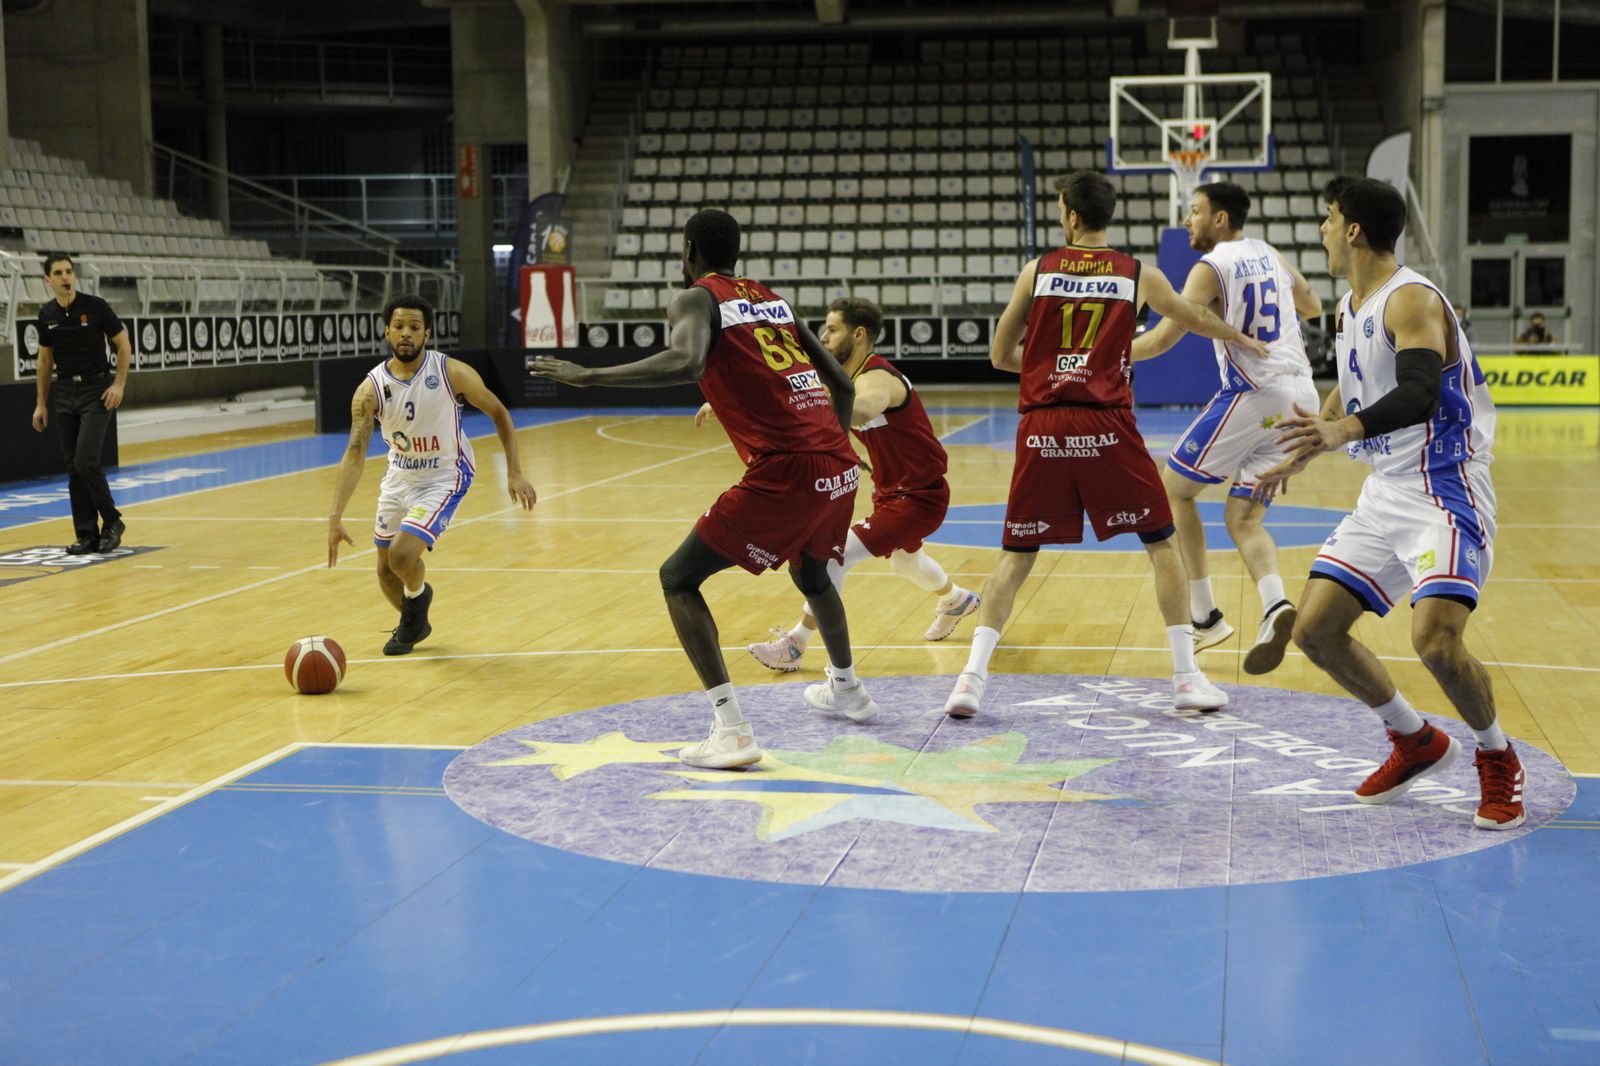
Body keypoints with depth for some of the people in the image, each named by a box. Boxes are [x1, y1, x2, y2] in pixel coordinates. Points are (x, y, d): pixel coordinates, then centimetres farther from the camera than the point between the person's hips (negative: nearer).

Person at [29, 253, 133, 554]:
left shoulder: (95, 306, -9)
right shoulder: (46, 315, 4)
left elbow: (123, 345, -2)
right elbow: (45, 359, 14)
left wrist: (119, 384, -12)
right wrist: (41, 403, 13)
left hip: (96, 390, -5)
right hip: (65, 393, 5)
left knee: (86, 460, -15)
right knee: (74, 466, 3)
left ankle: (112, 521, 2)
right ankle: (87, 535, 8)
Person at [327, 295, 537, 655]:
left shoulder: (452, 373, -21)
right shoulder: (371, 388, -17)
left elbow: (499, 413, -6)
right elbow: (354, 454, -21)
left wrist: (514, 472, -11)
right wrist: (335, 518, -30)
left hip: (444, 477, -4)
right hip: (400, 475, 4)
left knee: (403, 553, -22)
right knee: (386, 571, 12)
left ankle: (417, 596, 14)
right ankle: (414, 623, 43)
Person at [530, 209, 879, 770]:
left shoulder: (696, 299, 2)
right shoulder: (775, 300, 23)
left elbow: (686, 362, -21)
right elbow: (841, 384, 23)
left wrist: (587, 376, -16)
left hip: (783, 472, -7)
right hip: (839, 466, 8)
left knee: (678, 578, 4)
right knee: (811, 574, 36)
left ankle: (731, 730, -7)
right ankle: (847, 689, 55)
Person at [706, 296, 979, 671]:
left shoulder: (876, 379, -28)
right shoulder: (843, 377, 2)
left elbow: (859, 410, -52)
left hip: (918, 496, -11)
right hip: (892, 489, 11)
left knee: (836, 553, -20)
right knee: (904, 560, 35)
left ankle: (795, 644, -12)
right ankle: (956, 601, 64)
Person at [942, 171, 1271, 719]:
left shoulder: (1038, 270, 8)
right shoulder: (1137, 275, 9)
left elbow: (1000, 356, 12)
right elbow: (1195, 318, 27)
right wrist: (1241, 339, 46)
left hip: (1043, 427, 1)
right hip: (1107, 426, -1)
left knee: (1017, 555, 9)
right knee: (1161, 543, 11)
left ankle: (972, 675, 1)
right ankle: (1186, 675, 9)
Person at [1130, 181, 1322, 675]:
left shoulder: (1212, 268, -6)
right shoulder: (1271, 255, 16)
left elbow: (1161, 339, -13)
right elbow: (1312, 306, 34)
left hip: (1253, 394, -7)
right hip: (1299, 398, 8)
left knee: (1173, 489, 9)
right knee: (1242, 517, 12)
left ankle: (1205, 617, 5)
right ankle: (1275, 606, -16)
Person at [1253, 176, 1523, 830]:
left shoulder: (1412, 301, -16)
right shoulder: (1350, 308, 13)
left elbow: (1418, 395, -33)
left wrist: (1344, 431, -49)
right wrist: (1301, 456, 33)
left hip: (1442, 489, -9)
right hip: (1385, 491, 9)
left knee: (1435, 641, -25)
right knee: (1314, 629, 4)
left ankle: (1497, 760, 4)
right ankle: (1417, 743, 23)